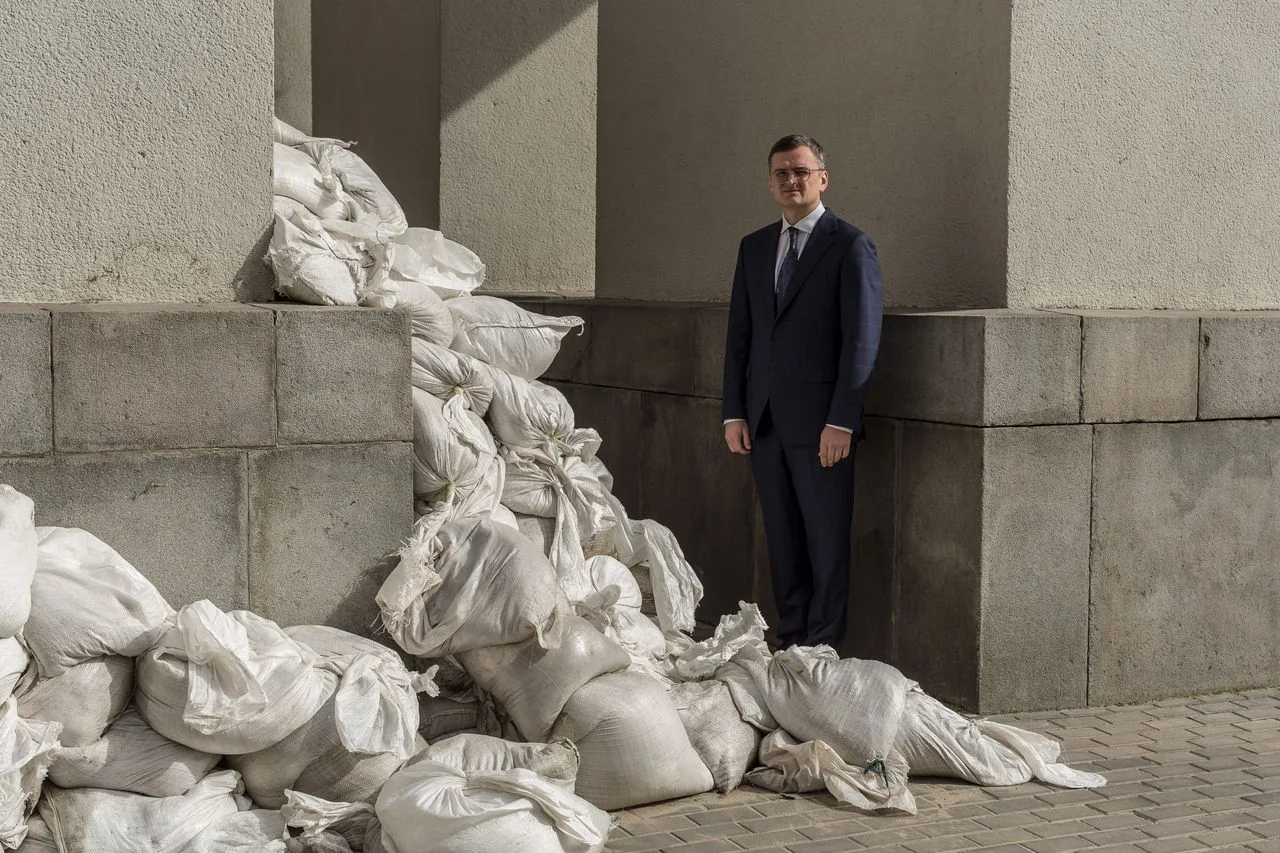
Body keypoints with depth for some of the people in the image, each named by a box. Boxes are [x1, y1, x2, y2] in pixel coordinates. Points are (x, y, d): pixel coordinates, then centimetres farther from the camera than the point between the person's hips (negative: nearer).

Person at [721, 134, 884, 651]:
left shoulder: (850, 246, -4)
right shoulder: (754, 247, 14)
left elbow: (862, 339, -10)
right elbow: (739, 334, 14)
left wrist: (842, 420, -15)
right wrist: (734, 412, 6)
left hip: (820, 420, -5)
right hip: (764, 418, 6)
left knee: (827, 542, 1)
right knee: (781, 539, 10)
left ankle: (823, 648, 9)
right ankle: (790, 641, 19)